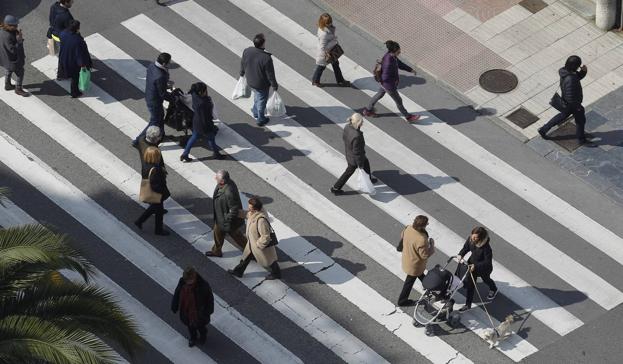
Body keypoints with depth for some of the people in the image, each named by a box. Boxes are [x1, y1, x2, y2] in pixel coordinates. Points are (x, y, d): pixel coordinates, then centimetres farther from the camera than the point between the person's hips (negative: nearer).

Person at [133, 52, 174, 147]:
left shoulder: (151, 66, -10)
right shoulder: (160, 76, -37)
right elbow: (163, 94, -26)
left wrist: (166, 83, 5)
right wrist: (174, 98, -9)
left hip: (148, 96, 9)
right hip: (155, 102, -9)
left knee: (160, 116, 30)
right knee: (154, 122, 10)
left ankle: (160, 135, 52)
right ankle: (138, 141, 19)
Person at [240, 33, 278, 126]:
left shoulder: (247, 51, -19)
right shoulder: (266, 58, -35)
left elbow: (242, 64, 1)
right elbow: (270, 74, -23)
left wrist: (242, 73, 22)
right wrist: (274, 85, -6)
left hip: (250, 81, 5)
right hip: (262, 84, -5)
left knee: (257, 96, 34)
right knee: (261, 101, 19)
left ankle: (255, 112, 54)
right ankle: (261, 120, 39)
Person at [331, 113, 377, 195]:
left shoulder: (347, 127, -19)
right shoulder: (356, 136, -43)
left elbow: (343, 137, 2)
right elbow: (357, 152, -31)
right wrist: (360, 165, -16)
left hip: (349, 153, 8)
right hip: (354, 158, -8)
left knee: (366, 163, 32)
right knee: (349, 172, 19)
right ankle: (335, 188, 36)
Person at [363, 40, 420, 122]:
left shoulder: (392, 56, -12)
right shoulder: (388, 62, -40)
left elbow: (399, 63, 5)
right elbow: (386, 77, -33)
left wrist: (410, 70, 0)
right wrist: (395, 80, -17)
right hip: (388, 85, -9)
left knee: (380, 95, 30)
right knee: (398, 100, 13)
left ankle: (368, 110, 49)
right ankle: (408, 117, 35)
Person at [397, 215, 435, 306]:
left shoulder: (408, 228, -20)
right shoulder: (421, 240, -42)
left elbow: (402, 236, 2)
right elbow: (425, 255, -29)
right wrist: (432, 244, -17)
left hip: (407, 257, 8)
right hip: (414, 265, -8)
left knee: (421, 275, 34)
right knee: (410, 281, 16)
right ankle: (402, 300, 35)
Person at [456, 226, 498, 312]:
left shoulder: (486, 247, -40)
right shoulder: (470, 239, -23)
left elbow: (488, 262, -32)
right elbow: (466, 247, -3)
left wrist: (476, 266, -41)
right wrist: (461, 254, -22)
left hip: (484, 268, -4)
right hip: (472, 264, 4)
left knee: (486, 279, 28)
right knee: (470, 284, 7)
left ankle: (493, 289, 64)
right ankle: (468, 304, 22)